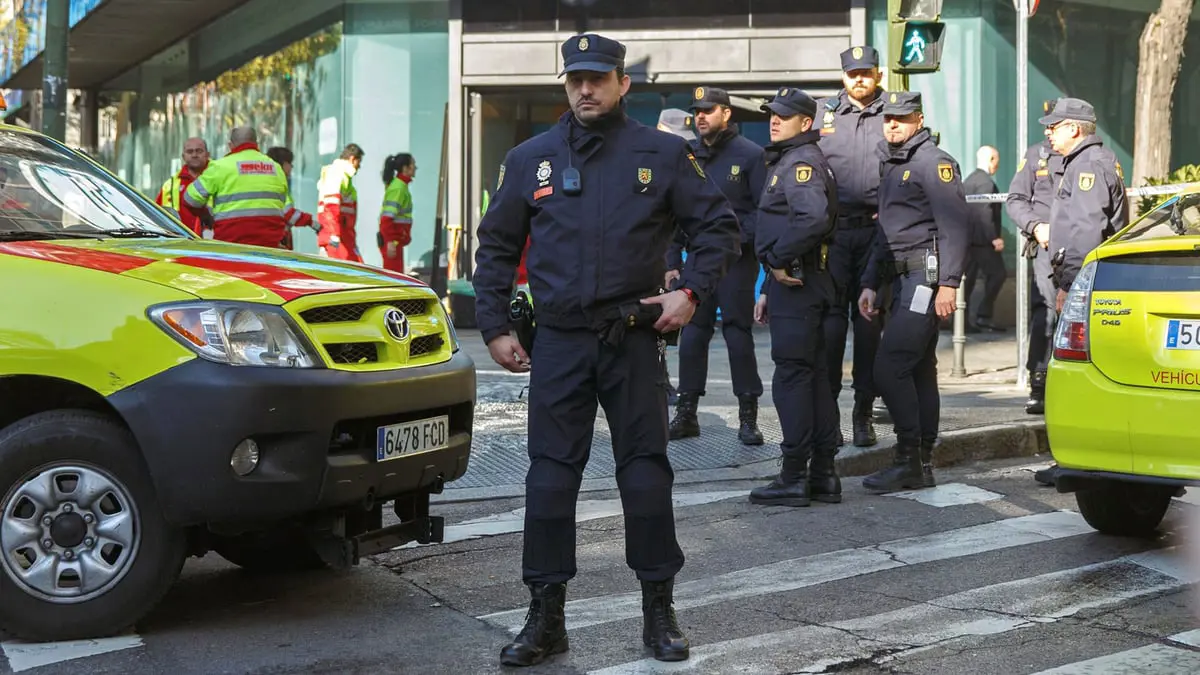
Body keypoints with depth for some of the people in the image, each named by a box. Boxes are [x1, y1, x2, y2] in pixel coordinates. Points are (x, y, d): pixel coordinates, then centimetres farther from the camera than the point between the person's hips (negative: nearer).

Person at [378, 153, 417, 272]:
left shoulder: (400, 185, 14)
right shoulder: (398, 188, -16)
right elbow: (387, 218, -22)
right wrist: (390, 242, -24)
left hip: (395, 239, 10)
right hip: (392, 240, -10)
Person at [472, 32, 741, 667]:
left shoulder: (662, 153, 3)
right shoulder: (530, 158, 7)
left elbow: (717, 226, 6)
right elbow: (496, 247, 12)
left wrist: (691, 291, -7)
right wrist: (495, 327, 6)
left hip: (634, 341, -1)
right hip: (557, 345, 1)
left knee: (646, 475, 3)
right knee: (549, 479, 2)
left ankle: (659, 612, 17)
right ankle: (546, 619, 13)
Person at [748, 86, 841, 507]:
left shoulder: (802, 162, -12)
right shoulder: (786, 161, 21)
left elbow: (815, 219, -30)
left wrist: (779, 261, -20)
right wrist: (768, 290, 21)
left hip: (796, 284, -11)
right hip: (793, 283, 11)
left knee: (792, 378, -7)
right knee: (815, 378, 11)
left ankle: (794, 478, -3)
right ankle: (823, 476, 17)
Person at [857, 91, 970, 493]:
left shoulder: (934, 162, -8)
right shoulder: (891, 167, 21)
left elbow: (955, 225, -16)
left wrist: (949, 283, -23)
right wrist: (870, 284, 18)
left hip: (926, 276, -9)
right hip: (903, 279, 10)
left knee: (889, 366, -15)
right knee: (919, 371, 10)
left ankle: (908, 458, -9)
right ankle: (922, 464, 15)